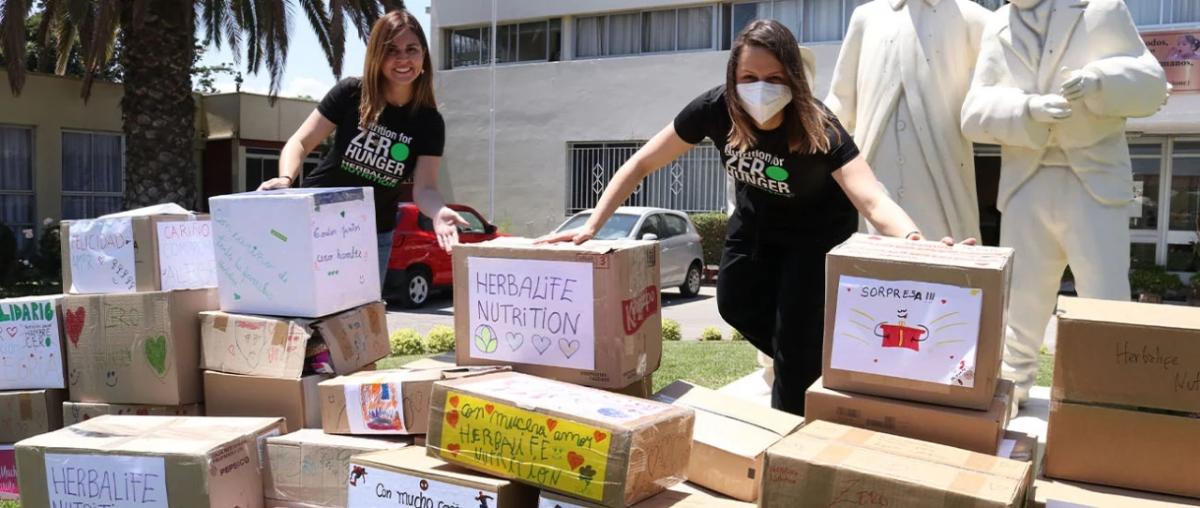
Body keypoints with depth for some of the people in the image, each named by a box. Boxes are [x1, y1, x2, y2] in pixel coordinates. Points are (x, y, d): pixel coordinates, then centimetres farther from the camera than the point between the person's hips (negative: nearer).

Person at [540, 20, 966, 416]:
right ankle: (813, 369, 36)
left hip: (817, 228, -4)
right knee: (735, 303, 9)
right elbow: (641, 165, -19)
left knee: (797, 335, -9)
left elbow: (873, 200, -48)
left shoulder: (818, 130, -36)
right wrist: (591, 227, -24)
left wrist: (915, 240, -70)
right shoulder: (716, 109, -27)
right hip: (757, 217, 5)